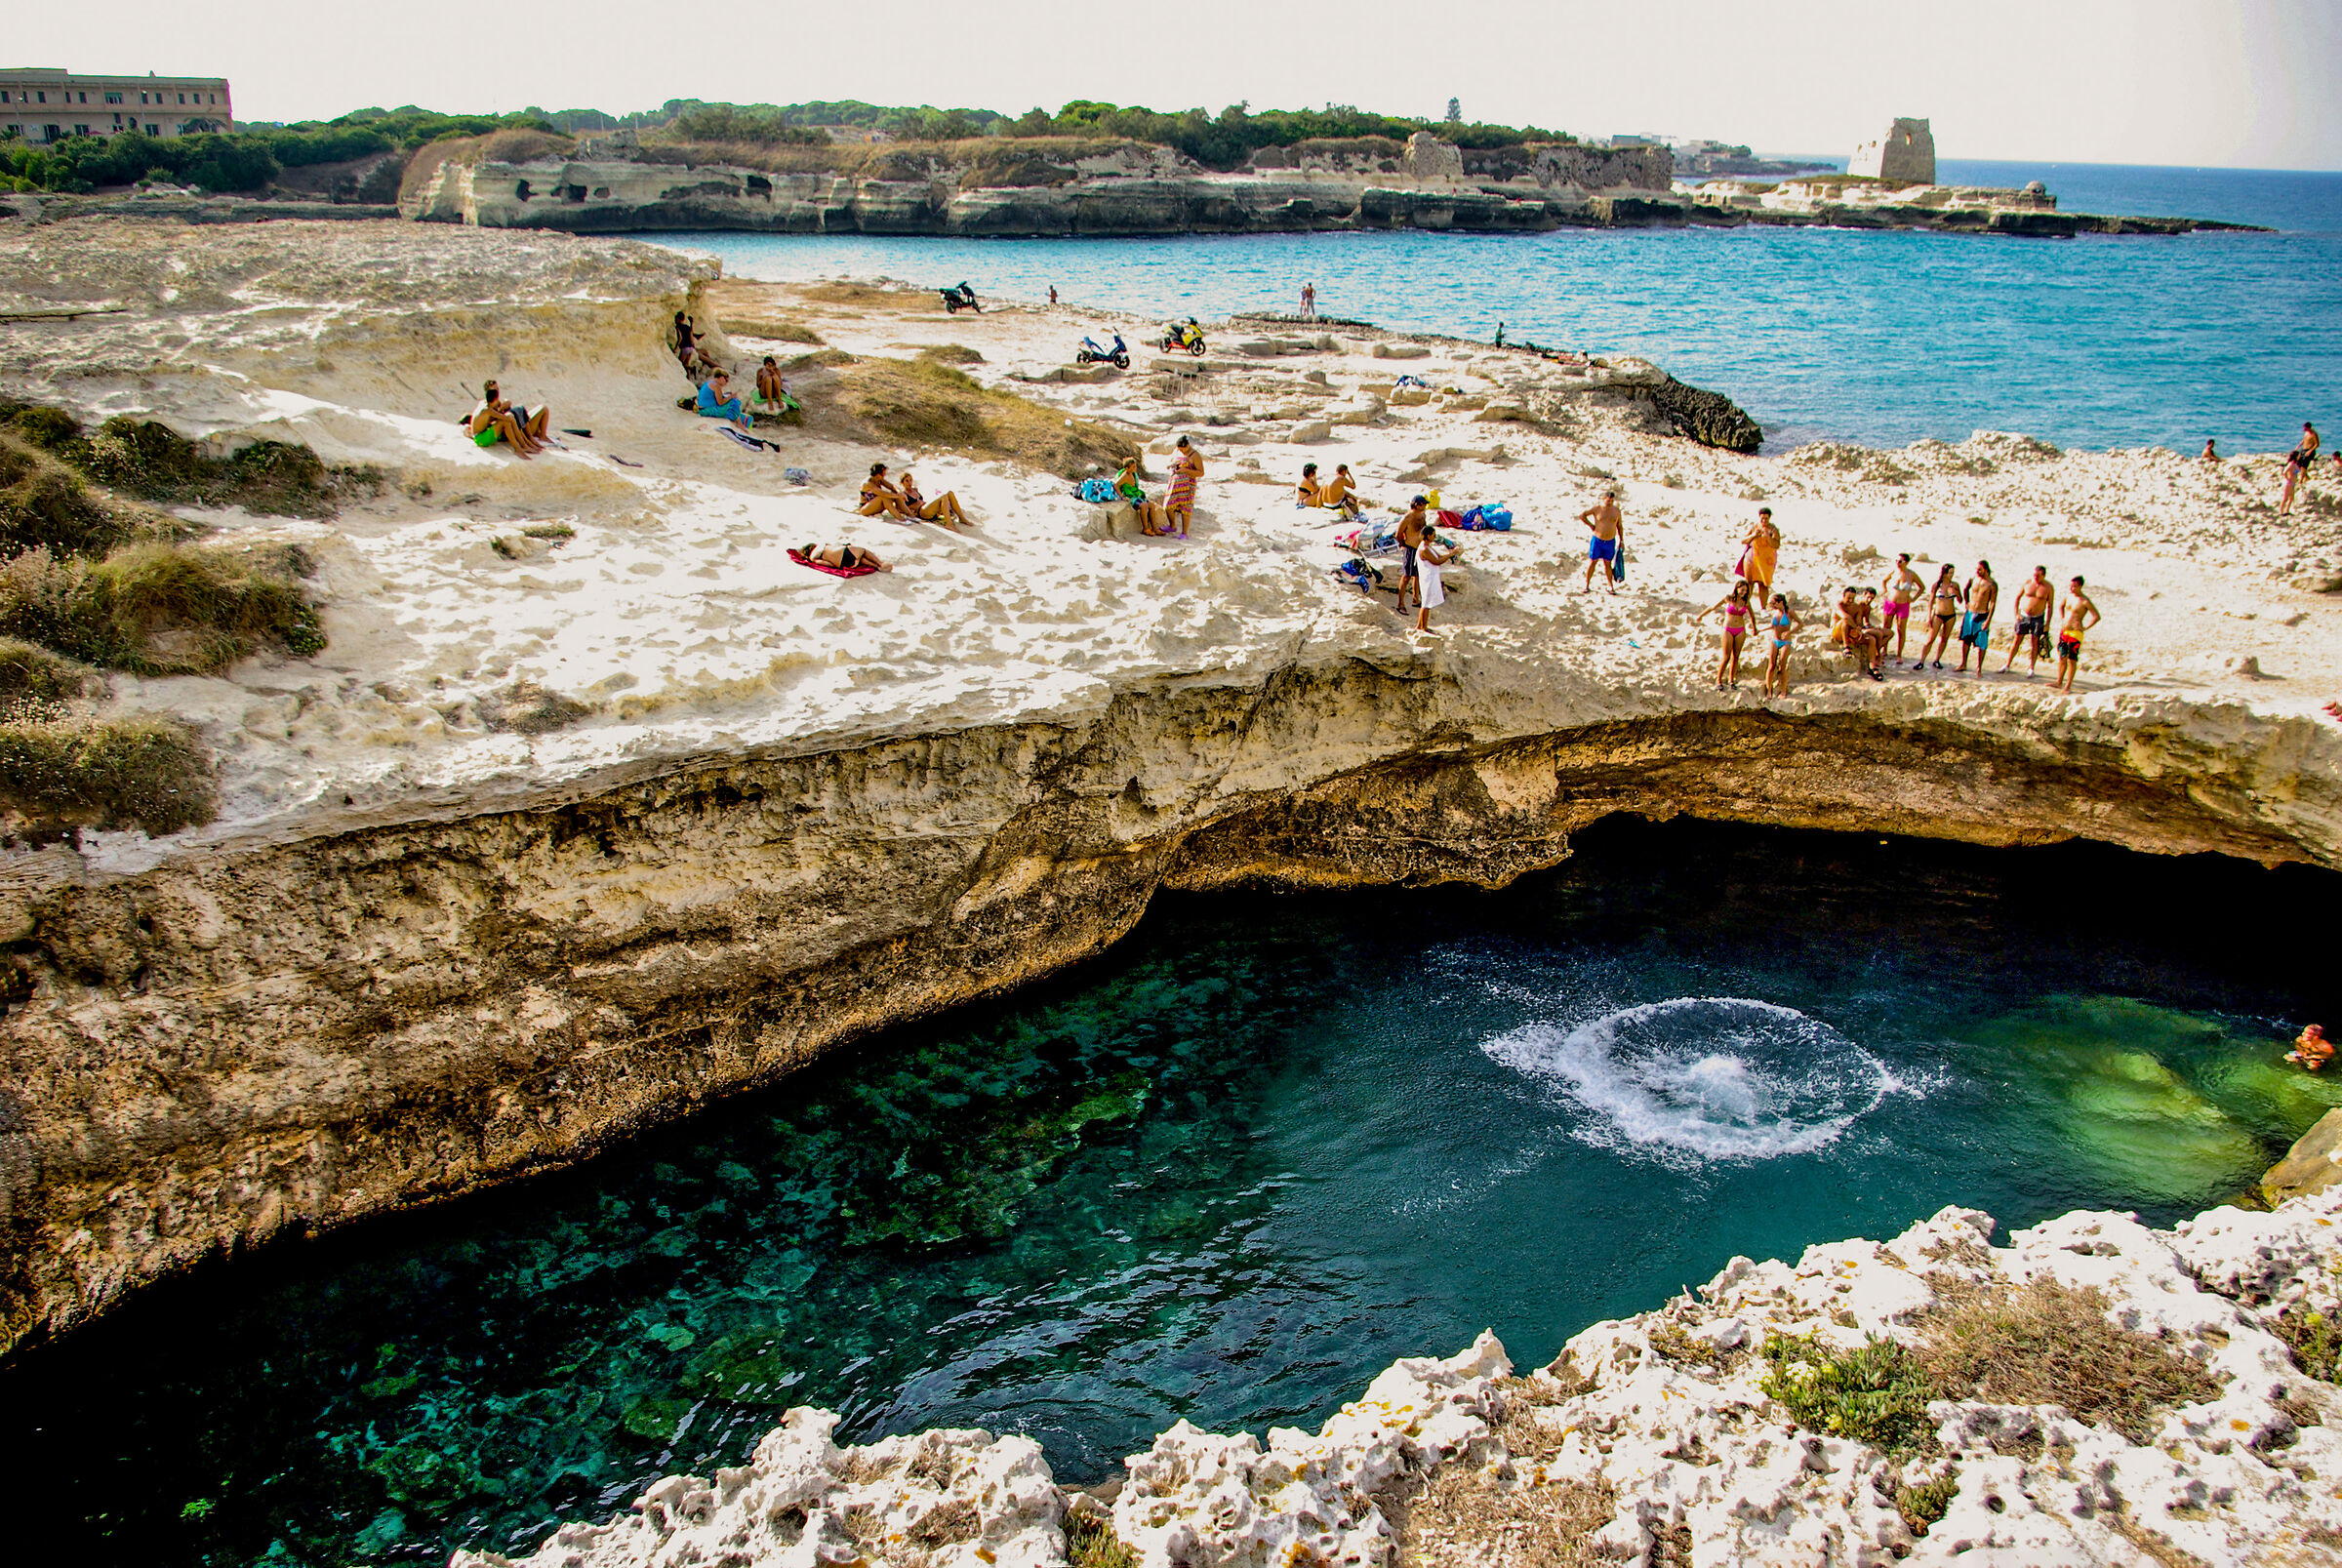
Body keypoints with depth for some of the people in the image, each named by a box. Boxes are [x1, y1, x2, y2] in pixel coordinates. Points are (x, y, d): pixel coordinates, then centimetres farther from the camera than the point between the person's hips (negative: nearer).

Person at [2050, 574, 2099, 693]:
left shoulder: (2084, 601, -14)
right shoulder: (2068, 596, 6)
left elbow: (2097, 616, -13)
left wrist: (2085, 627, -12)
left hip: (2075, 633, -6)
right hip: (2064, 630, 6)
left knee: (2072, 660, 0)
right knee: (2062, 658, 11)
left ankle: (2068, 686, 4)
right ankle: (2059, 682, 20)